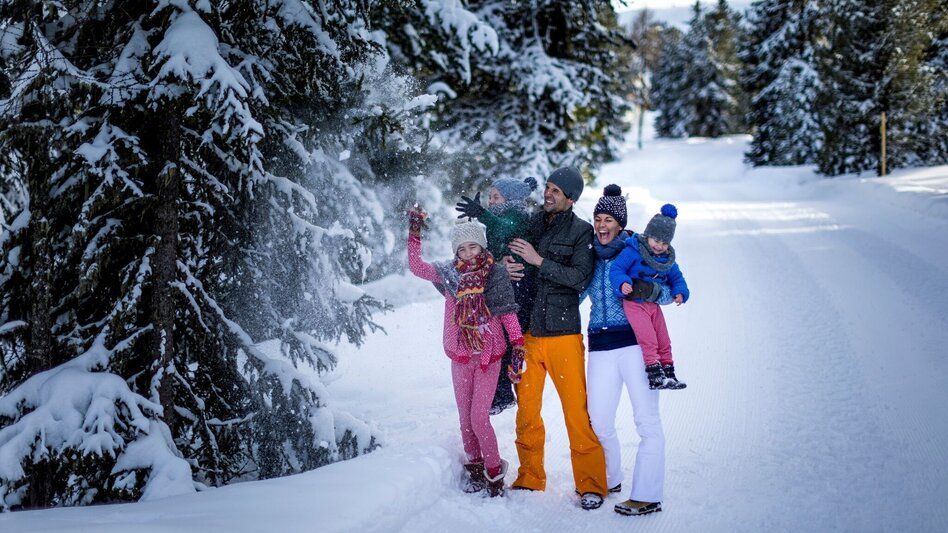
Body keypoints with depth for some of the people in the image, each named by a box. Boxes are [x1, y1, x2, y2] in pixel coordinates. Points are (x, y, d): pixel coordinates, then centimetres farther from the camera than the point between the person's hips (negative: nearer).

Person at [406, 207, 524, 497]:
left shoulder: (495, 273, -5)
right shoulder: (450, 273, 2)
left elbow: (508, 312, -3)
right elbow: (416, 267, -6)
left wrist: (518, 344, -11)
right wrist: (415, 233, -13)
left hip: (489, 356, -3)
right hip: (460, 356, 3)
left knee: (479, 418, -8)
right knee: (465, 418, 10)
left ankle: (494, 473, 7)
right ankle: (475, 469, 24)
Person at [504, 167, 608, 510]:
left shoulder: (581, 232, -1)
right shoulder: (529, 224, 9)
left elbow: (581, 277, -12)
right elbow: (502, 253, 17)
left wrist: (539, 261, -16)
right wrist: (504, 264, -7)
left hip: (563, 333, -4)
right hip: (526, 331, 4)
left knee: (577, 411, -4)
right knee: (527, 410, 8)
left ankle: (591, 485, 5)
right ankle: (530, 480, 21)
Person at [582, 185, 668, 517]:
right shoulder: (589, 256, 13)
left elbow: (670, 289, 0)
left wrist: (647, 289, -22)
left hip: (637, 343, -4)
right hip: (601, 347, 4)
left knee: (647, 421, -5)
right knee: (598, 420, 6)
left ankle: (647, 496, -1)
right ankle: (608, 481, 29)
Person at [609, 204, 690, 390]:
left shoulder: (668, 259, 6)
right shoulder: (632, 251, -15)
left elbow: (676, 277, 17)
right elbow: (616, 269, -19)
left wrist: (680, 292, -3)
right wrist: (622, 284, -38)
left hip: (654, 304, 7)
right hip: (634, 303, -7)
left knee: (664, 341, 10)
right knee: (648, 340, -16)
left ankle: (668, 372, 20)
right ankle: (655, 374, -15)